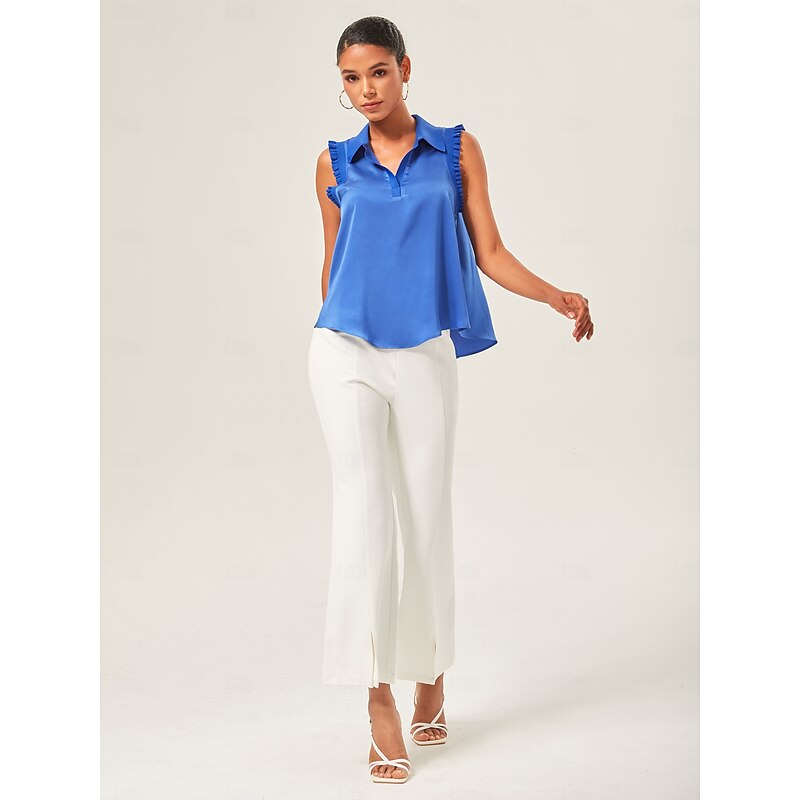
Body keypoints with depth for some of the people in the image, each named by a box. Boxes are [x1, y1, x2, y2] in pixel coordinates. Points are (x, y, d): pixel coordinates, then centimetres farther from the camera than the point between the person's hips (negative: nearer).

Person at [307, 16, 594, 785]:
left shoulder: (456, 150, 5)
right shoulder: (336, 164, 8)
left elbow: (489, 252, 3)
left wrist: (557, 296, -11)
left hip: (424, 357, 0)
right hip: (346, 351, 0)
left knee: (427, 517, 6)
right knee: (364, 509, -9)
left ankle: (431, 677, 25)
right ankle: (379, 699, -7)